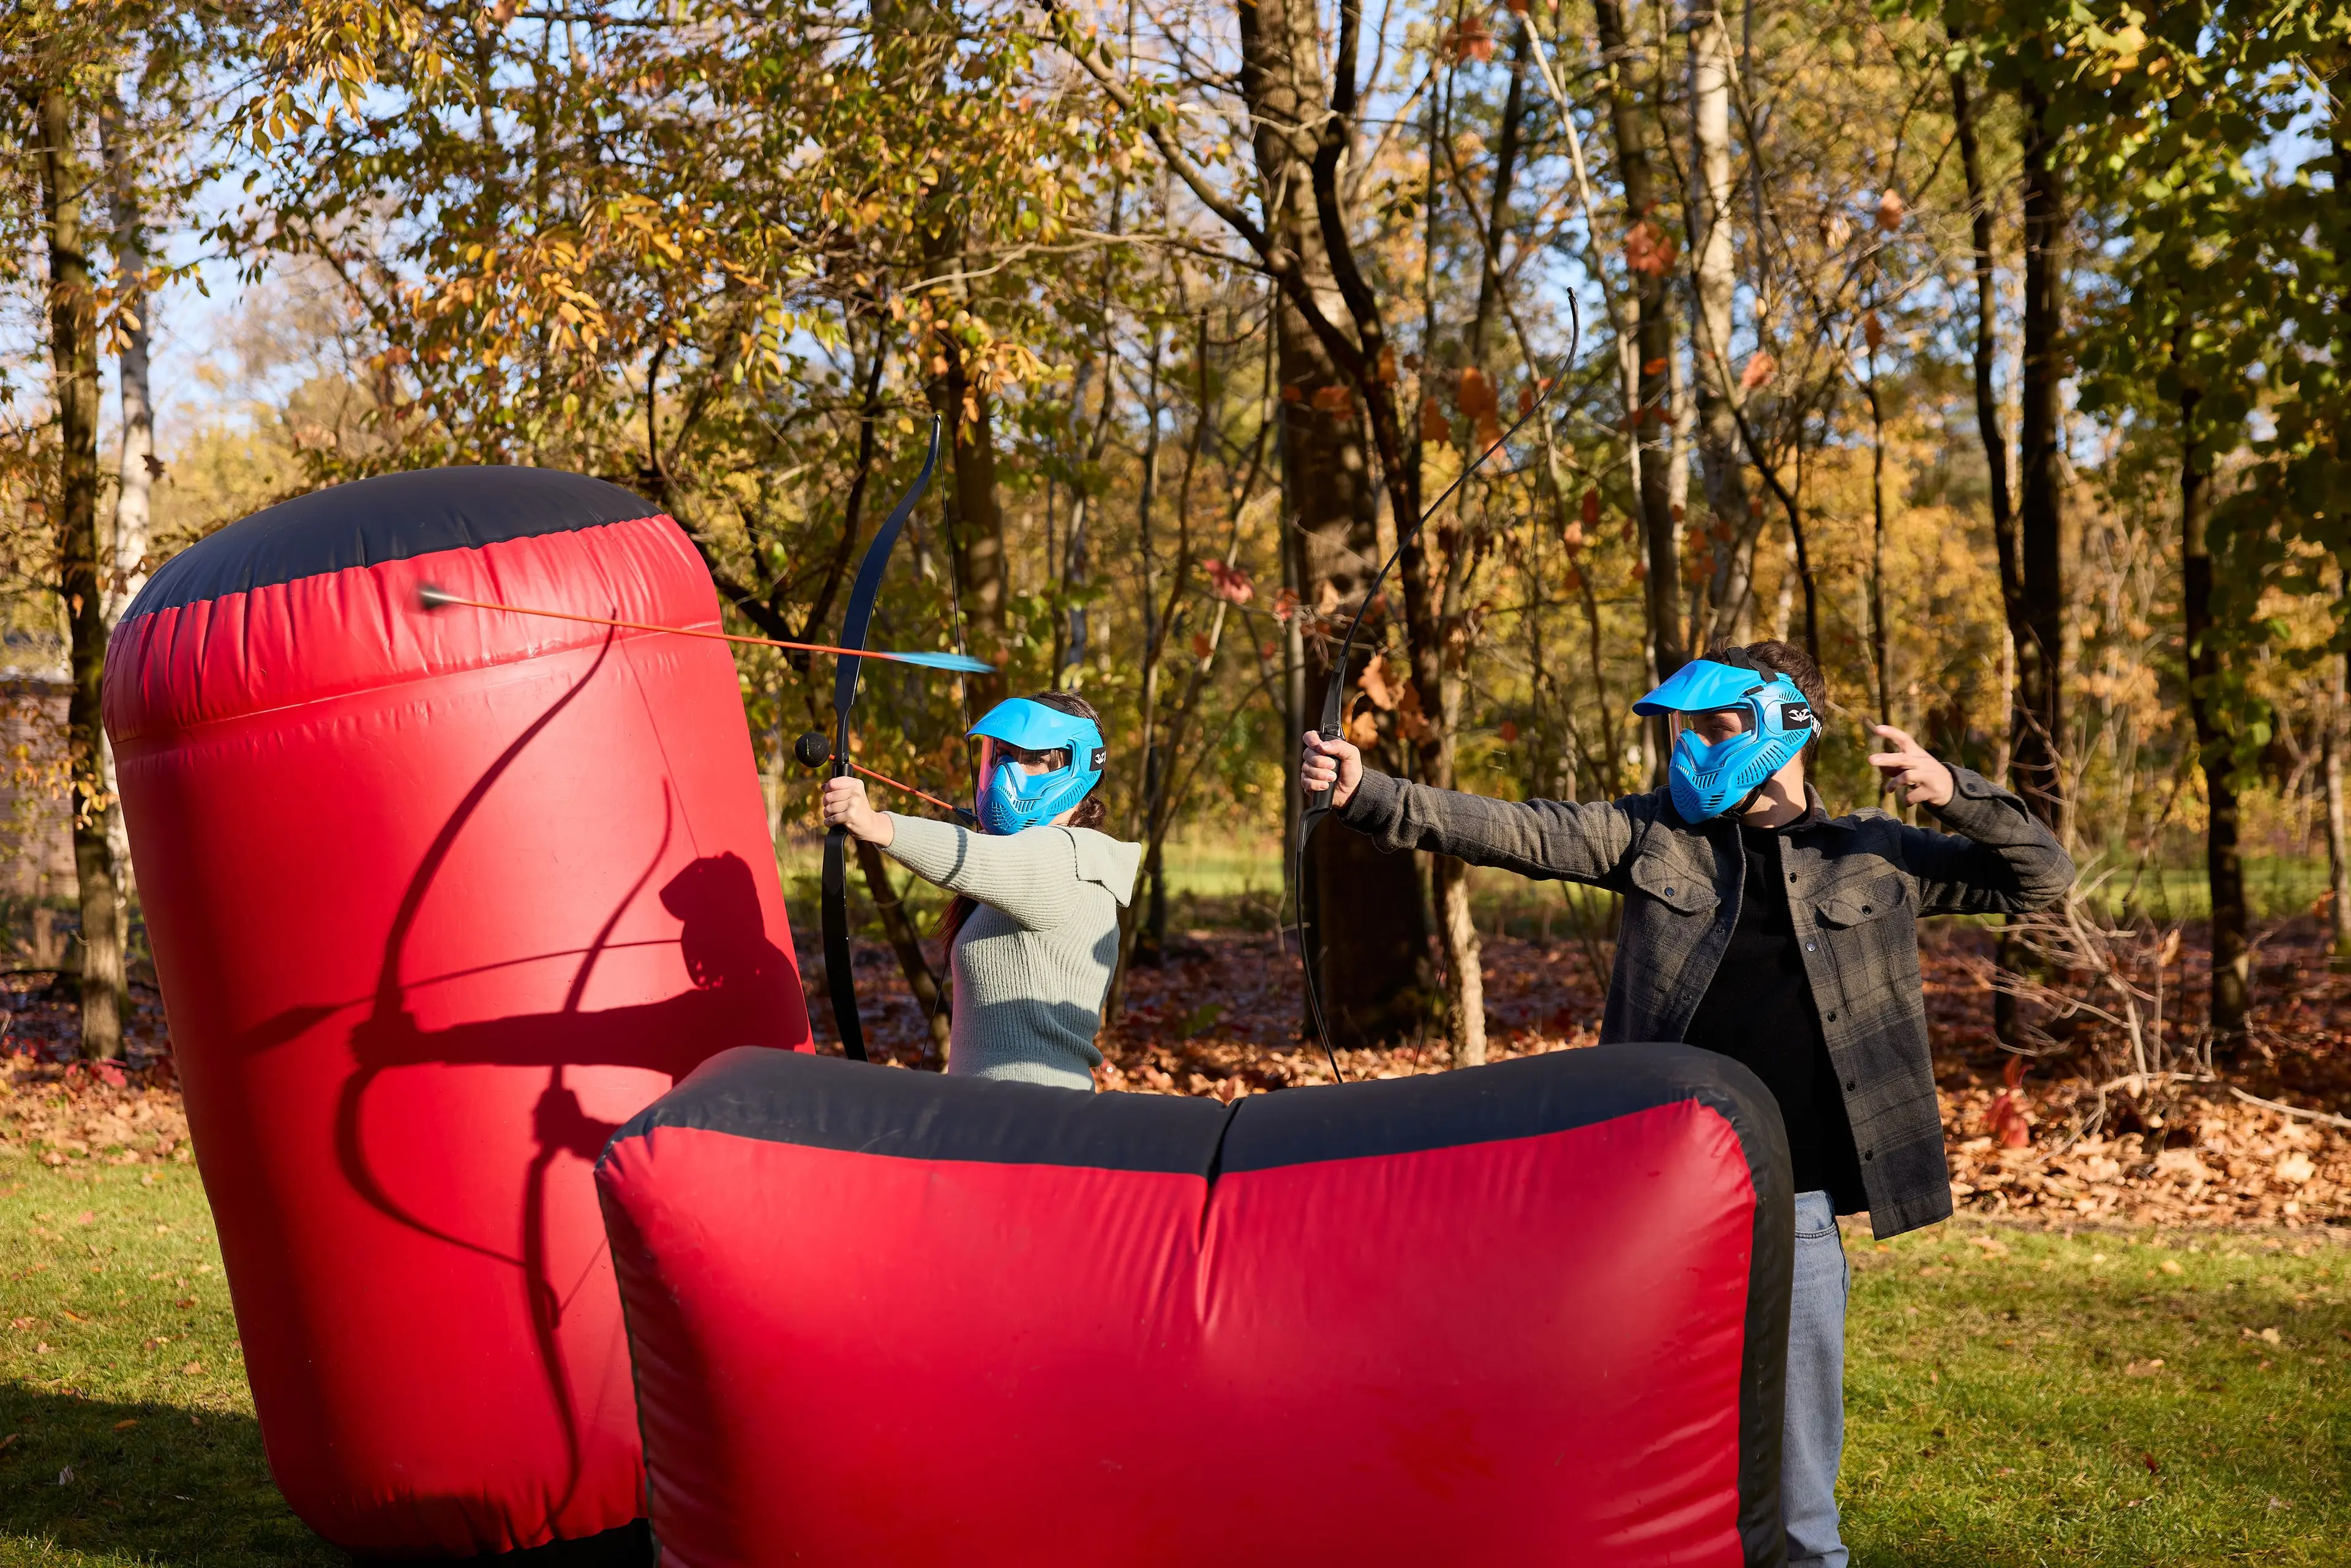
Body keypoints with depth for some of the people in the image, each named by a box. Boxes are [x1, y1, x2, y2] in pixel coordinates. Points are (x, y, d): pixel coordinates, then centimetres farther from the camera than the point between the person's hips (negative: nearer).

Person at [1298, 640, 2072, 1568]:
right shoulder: (1653, 835, 7)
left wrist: (1955, 794, -8)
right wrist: (1366, 794, -15)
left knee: (1795, 1483, 5)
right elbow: (1510, 832, -2)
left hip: (1796, 1208, 0)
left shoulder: (1875, 858, 7)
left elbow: (2043, 878, 9)